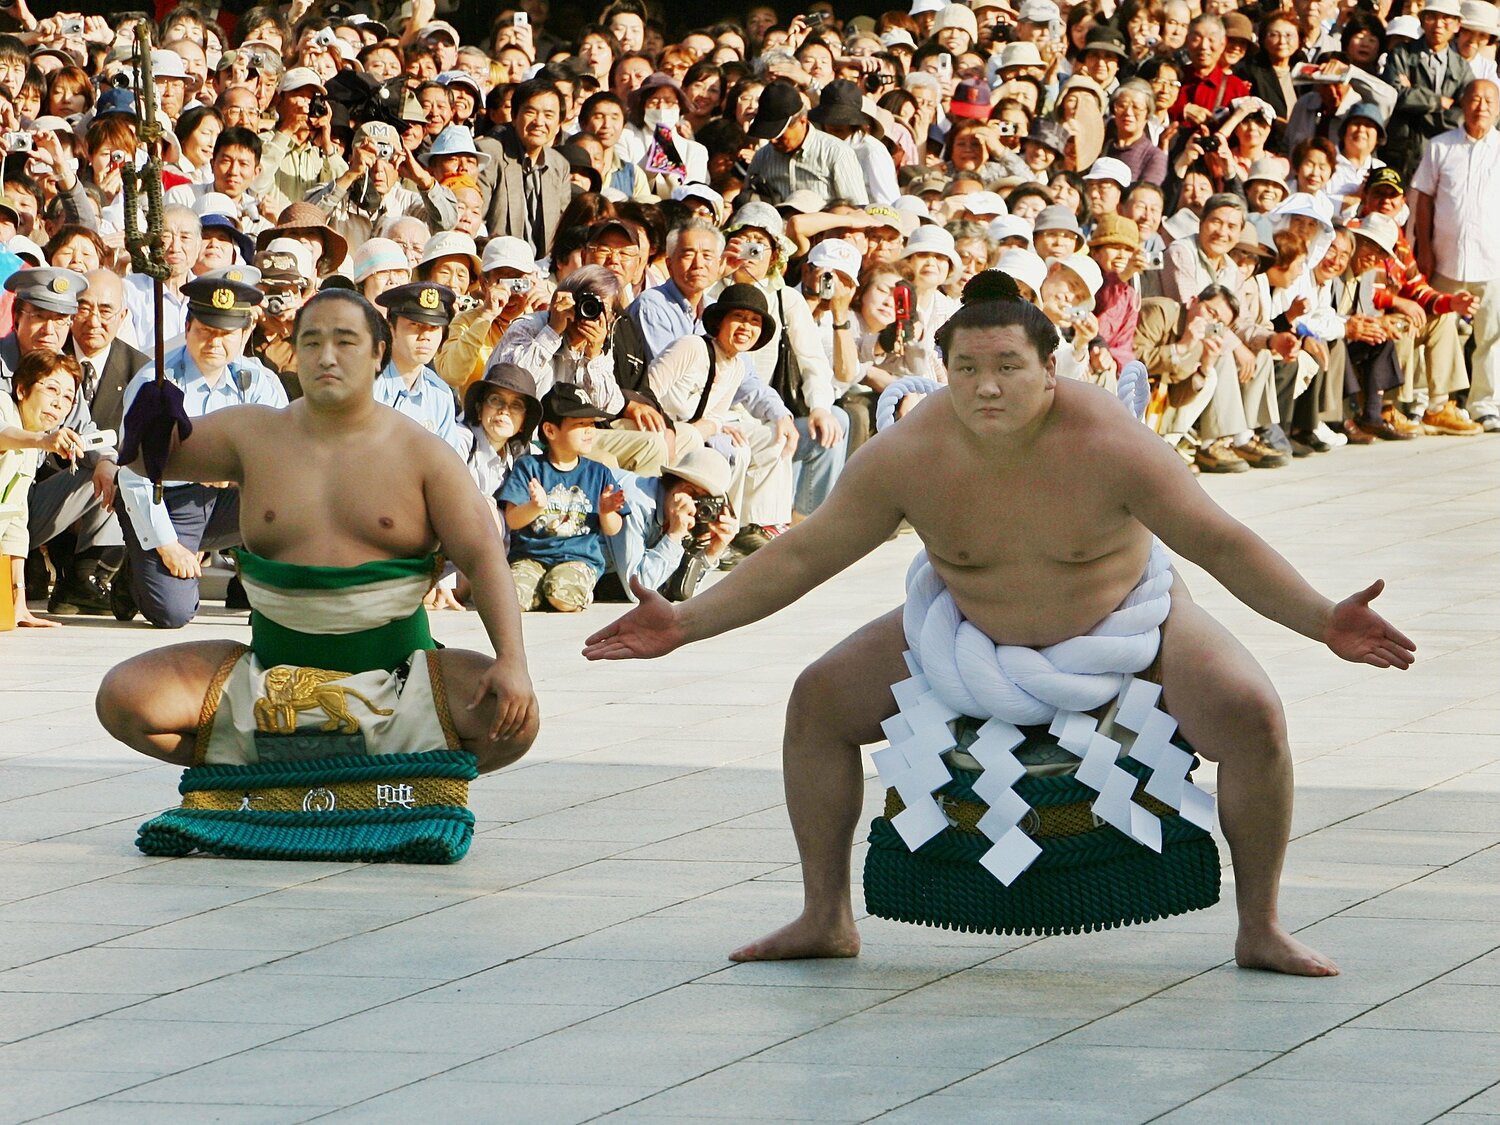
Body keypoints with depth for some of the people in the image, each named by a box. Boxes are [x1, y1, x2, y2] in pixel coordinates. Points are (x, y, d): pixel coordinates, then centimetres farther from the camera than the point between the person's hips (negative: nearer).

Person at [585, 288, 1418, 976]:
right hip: (972, 633, 3)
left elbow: (1221, 543, -25)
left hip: (1124, 618, -3)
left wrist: (1325, 622, -36)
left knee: (1250, 716, -24)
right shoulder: (909, 456, -24)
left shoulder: (1106, 443, -31)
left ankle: (1261, 930, -5)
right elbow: (802, 556, -14)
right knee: (820, 701, -8)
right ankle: (826, 919, 8)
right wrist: (686, 623, -21)